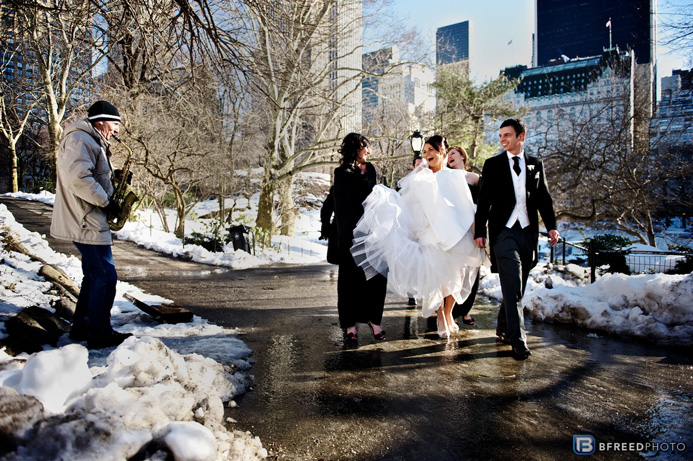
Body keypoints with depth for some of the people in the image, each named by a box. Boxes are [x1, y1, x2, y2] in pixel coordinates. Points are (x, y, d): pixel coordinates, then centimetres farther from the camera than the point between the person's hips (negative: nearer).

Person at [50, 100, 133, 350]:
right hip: (87, 223, -11)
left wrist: (117, 182, 8)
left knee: (94, 276, 17)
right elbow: (78, 178, -28)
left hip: (90, 222, 11)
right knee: (105, 276, -7)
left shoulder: (92, 142, 20)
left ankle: (81, 327, 27)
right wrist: (105, 201, -19)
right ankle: (99, 334, 2)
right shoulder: (80, 139, -14)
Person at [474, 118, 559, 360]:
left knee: (517, 286, 11)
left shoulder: (536, 165, 12)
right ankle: (518, 340, -9)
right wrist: (480, 231, -2)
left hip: (528, 232, 3)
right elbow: (484, 201, 3)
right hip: (504, 232, -3)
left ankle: (503, 327, 28)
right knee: (512, 287, -11)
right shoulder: (492, 164, 5)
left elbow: (544, 198, 13)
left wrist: (551, 226, 3)